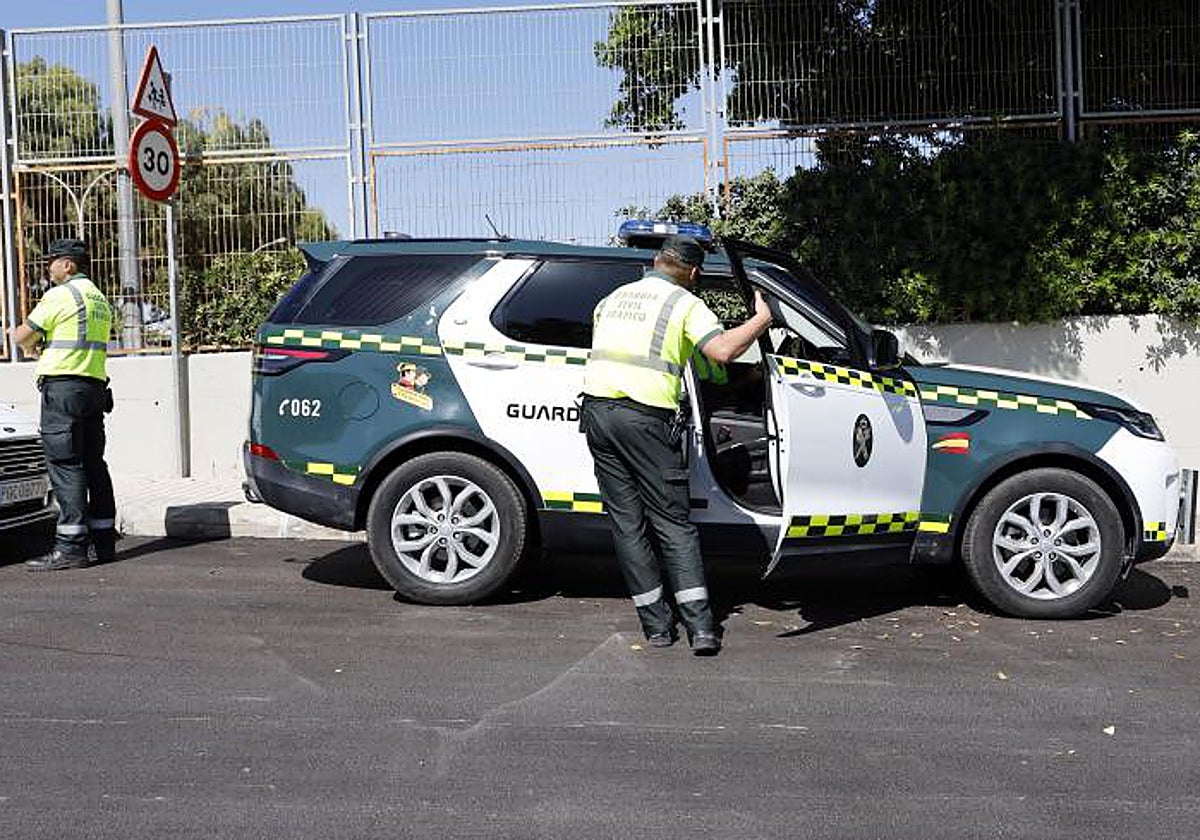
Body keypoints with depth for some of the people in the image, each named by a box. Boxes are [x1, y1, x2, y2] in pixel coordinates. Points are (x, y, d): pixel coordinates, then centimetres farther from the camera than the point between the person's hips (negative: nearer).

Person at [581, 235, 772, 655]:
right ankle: (701, 627, -4)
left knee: (627, 522, 9)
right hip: (645, 417, -4)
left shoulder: (613, 298, 21)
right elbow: (722, 350, -12)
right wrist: (761, 320, 2)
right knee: (673, 524, 2)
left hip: (597, 407, 5)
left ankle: (657, 624, 11)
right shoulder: (686, 303, 3)